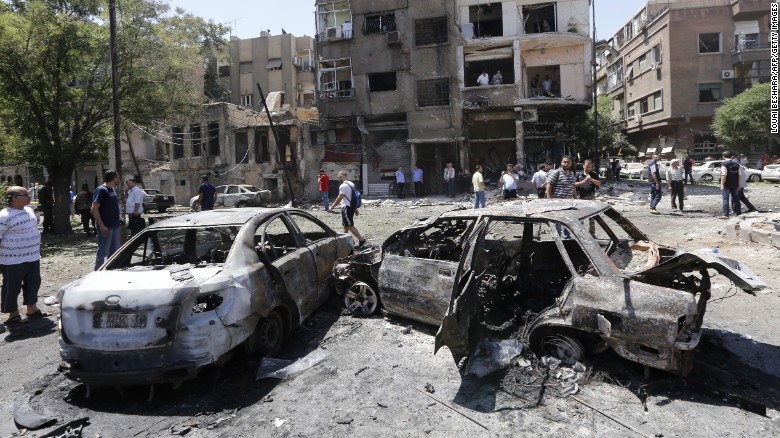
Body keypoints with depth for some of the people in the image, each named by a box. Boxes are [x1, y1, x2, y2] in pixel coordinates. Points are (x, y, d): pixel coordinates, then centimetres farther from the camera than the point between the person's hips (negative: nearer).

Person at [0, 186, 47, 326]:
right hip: (13, 260, -8)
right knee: (12, 287, 5)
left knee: (33, 284, 15)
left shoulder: (29, 210, 7)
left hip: (33, 257, 8)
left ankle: (32, 309, 28)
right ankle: (13, 314, 18)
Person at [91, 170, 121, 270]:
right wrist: (102, 226, -24)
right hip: (106, 227, -9)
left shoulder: (113, 189, 15)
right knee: (103, 252, -3)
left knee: (114, 252, 15)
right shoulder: (101, 190, -12)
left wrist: (119, 223, 19)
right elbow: (94, 209, -18)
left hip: (115, 226, 9)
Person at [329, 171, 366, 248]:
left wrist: (332, 207, -9)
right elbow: (354, 197, 19)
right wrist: (355, 209, 22)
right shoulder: (351, 184, 15)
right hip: (352, 206, 10)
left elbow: (339, 198, -17)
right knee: (346, 225, 18)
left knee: (350, 226, -10)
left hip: (346, 207, -10)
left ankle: (361, 239, -15)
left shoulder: (343, 186, -14)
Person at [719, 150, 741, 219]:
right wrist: (739, 183, 20)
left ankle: (725, 214, -8)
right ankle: (738, 213, 20)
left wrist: (722, 184, -20)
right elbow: (739, 174, 14)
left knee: (725, 199, -4)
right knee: (735, 198, 14)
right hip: (735, 184, 7)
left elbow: (723, 175, -21)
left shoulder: (724, 164, -12)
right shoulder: (736, 163, 11)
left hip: (727, 184, -7)